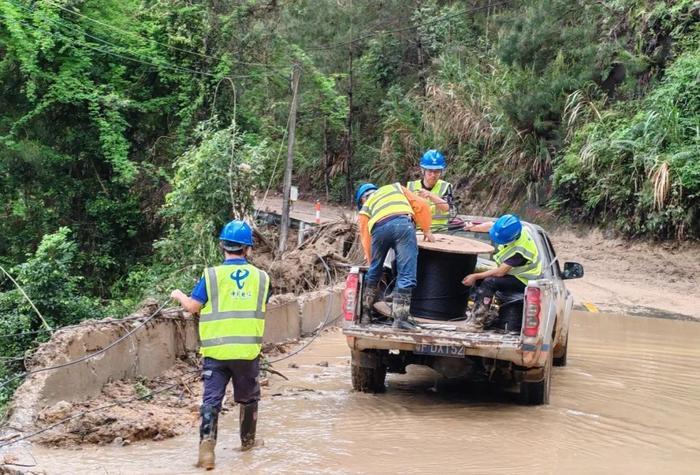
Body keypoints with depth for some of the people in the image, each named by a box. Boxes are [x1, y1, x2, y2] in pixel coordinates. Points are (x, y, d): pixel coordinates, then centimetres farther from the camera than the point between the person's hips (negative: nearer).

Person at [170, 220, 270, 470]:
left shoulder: (212, 275, -7)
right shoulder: (261, 277, 2)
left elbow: (193, 306, -4)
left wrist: (179, 295, 17)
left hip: (216, 350, -2)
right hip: (248, 349, 2)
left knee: (211, 399, -1)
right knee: (248, 398, 20)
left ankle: (207, 443, -18)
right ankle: (248, 440, 35)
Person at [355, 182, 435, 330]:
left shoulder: (365, 208, 36)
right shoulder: (396, 188, 39)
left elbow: (366, 240, 32)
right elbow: (421, 205, 26)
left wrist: (372, 262, 44)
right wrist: (426, 230, 32)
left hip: (379, 228, 2)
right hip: (403, 224, -2)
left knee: (373, 273, 23)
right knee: (406, 276, -3)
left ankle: (365, 314, 31)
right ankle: (400, 319, -12)